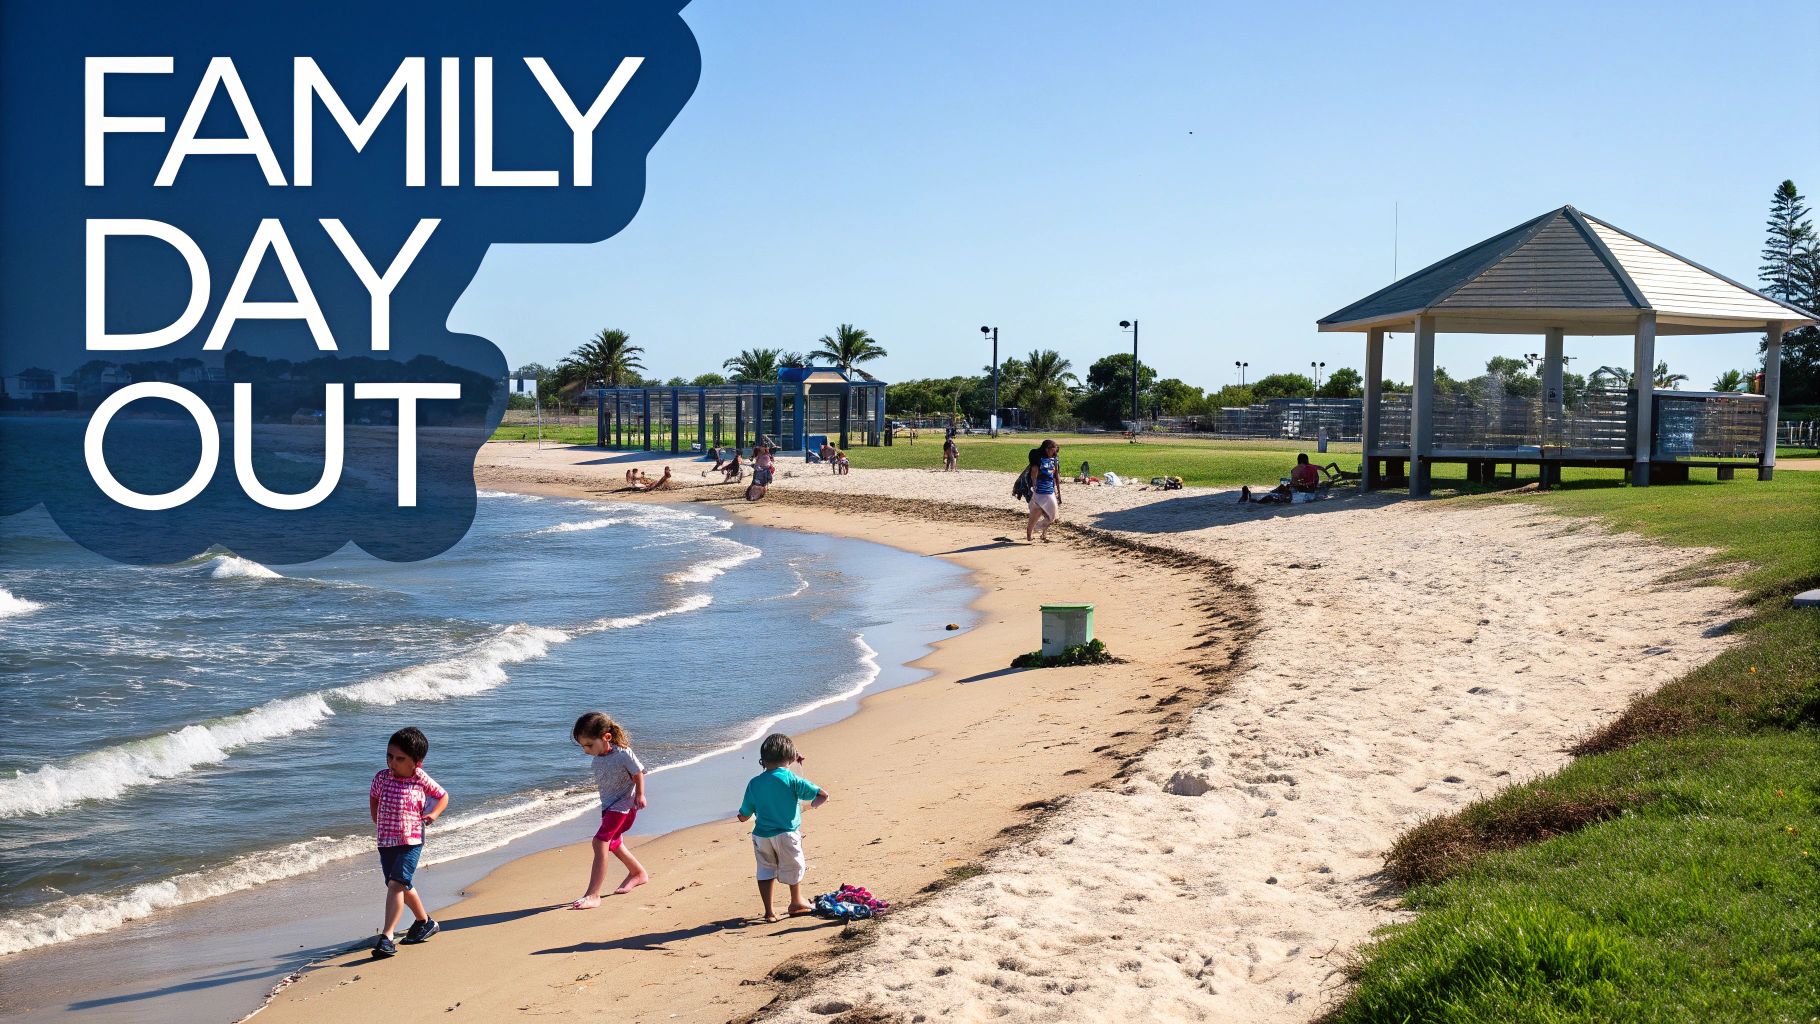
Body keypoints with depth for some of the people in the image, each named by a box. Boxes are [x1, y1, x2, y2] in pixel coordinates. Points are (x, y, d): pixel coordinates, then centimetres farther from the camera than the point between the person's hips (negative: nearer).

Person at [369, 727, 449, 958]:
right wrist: (378, 823, 14)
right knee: (402, 886, 18)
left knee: (396, 883, -20)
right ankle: (425, 921, 42)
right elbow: (373, 798, 20)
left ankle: (387, 936, -23)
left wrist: (434, 814, -7)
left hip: (411, 841, -5)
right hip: (385, 841, 5)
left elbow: (443, 796, 9)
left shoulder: (422, 780, -8)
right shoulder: (382, 777, -1)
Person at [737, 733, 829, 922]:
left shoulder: (754, 784, 0)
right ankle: (796, 903, 36)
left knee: (766, 870, 16)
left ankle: (769, 911, 13)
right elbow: (823, 795, -10)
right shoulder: (791, 779, -11)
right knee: (794, 866, 19)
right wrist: (814, 804, 11)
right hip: (786, 833, -3)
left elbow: (744, 816, 6)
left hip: (761, 836, 3)